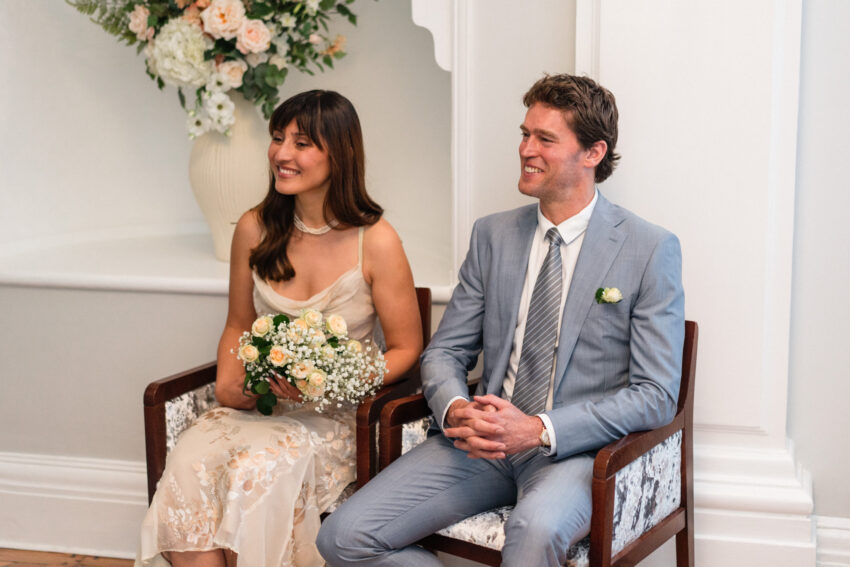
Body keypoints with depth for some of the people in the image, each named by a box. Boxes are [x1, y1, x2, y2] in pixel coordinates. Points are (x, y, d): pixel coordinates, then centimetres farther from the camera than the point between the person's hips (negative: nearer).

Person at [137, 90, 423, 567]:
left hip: (336, 417, -3)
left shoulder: (375, 241, -9)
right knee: (189, 462, -27)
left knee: (258, 472, -32)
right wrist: (228, 382, -4)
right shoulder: (255, 228, 4)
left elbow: (405, 349, -1)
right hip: (258, 404, 4)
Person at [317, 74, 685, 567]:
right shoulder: (493, 235, 10)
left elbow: (656, 395, -8)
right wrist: (456, 410, -12)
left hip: (576, 449, -4)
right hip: (485, 442, 5)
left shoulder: (651, 249, -4)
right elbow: (445, 352, 13)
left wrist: (539, 429, -20)